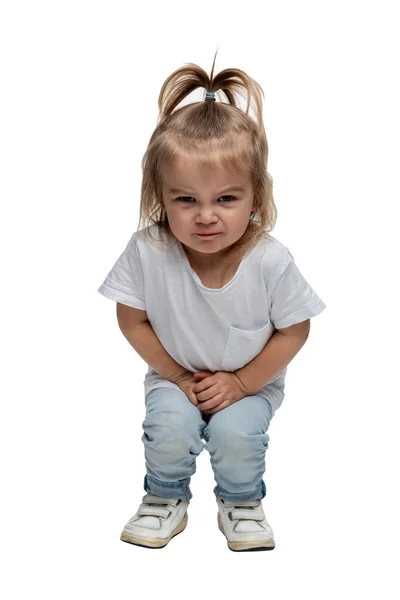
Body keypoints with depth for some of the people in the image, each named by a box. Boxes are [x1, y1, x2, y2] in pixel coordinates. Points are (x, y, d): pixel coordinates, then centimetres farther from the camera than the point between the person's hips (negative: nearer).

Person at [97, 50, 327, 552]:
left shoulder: (270, 260, -26)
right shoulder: (147, 250, -24)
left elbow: (293, 331, -12)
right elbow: (132, 321, -9)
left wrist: (241, 383, -13)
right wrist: (177, 376, -11)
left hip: (251, 379, -1)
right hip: (175, 375, 1)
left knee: (234, 434, -24)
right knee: (170, 427, -24)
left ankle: (242, 504, 11)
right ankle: (166, 500, 10)